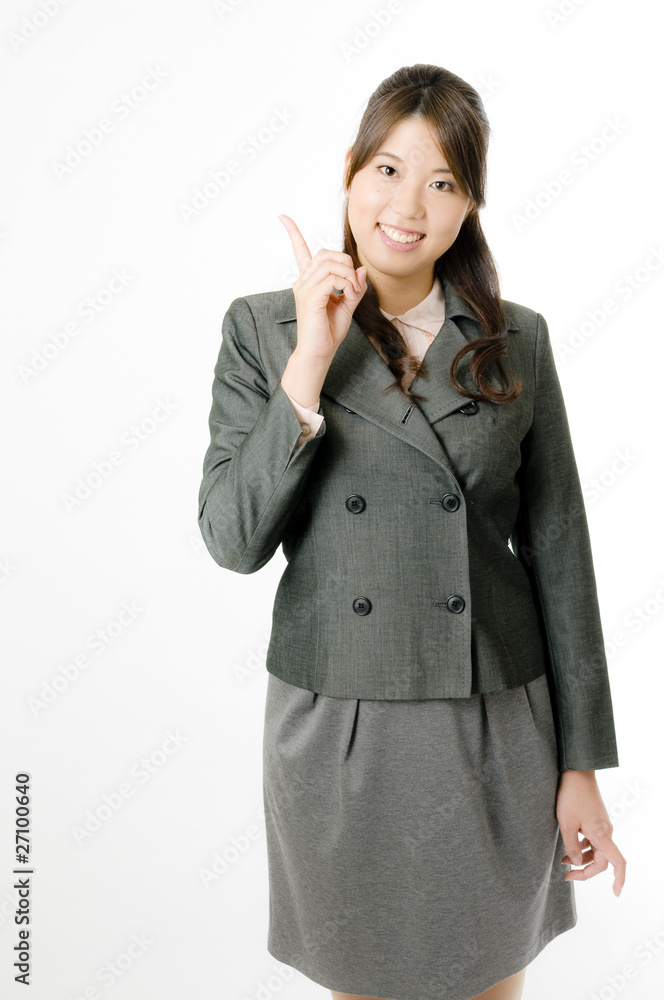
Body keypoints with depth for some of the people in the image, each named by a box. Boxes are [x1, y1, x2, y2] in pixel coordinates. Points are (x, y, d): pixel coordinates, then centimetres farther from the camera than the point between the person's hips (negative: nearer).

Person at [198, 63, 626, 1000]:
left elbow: (558, 552, 1)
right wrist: (310, 369, -19)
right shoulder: (264, 327, -4)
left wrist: (582, 765, 1)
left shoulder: (516, 342, -1)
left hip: (495, 730, 1)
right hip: (337, 733, 0)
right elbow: (233, 540, -11)